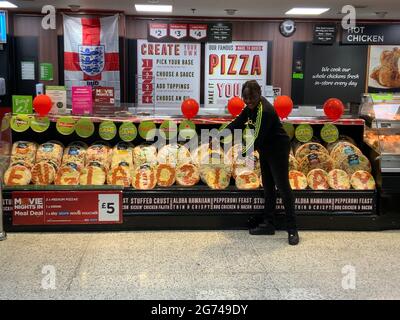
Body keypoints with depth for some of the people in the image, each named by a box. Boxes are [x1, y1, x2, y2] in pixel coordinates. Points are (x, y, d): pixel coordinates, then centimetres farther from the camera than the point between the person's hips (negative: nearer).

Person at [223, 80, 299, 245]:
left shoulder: (265, 111, -28)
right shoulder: (251, 106, 0)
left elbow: (258, 138, -28)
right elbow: (239, 121, 9)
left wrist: (243, 154, -23)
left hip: (278, 149, -10)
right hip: (266, 149, 10)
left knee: (282, 186, -7)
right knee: (268, 186, 13)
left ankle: (292, 229, -1)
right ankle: (269, 224, 23)